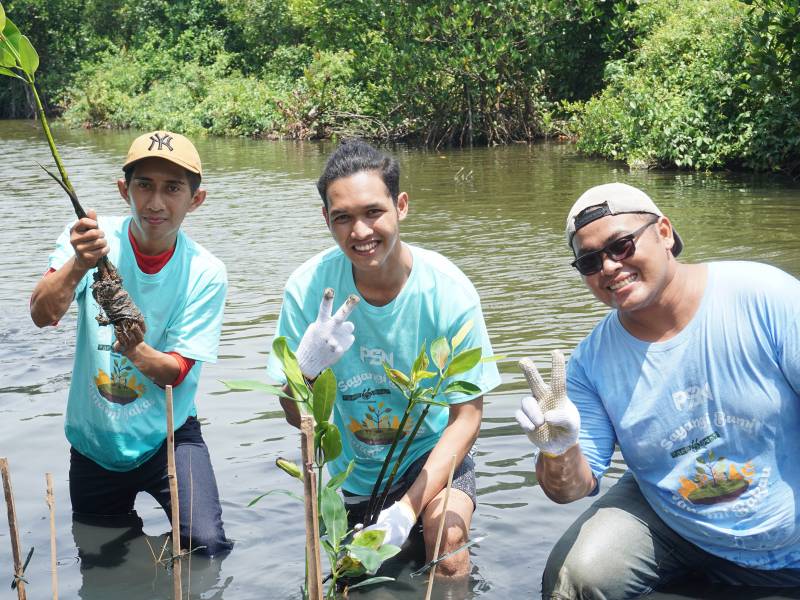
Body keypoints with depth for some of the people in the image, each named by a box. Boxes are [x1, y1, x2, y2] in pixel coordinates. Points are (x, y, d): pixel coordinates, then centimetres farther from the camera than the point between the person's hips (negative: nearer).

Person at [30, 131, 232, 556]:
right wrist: (78, 265, -45)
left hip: (165, 433, -1)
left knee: (208, 545, -18)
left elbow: (176, 372, -15)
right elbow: (42, 316, -26)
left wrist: (136, 350, -36)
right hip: (93, 438, 2)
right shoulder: (89, 238, -13)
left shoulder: (205, 273, -14)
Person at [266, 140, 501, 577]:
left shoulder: (448, 291, -24)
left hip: (432, 449, -2)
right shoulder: (308, 288, -20)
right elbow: (297, 417, -12)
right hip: (354, 467, 3)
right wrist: (309, 365, -36)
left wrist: (409, 507, -27)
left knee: (447, 538, -29)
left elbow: (467, 414, -17)